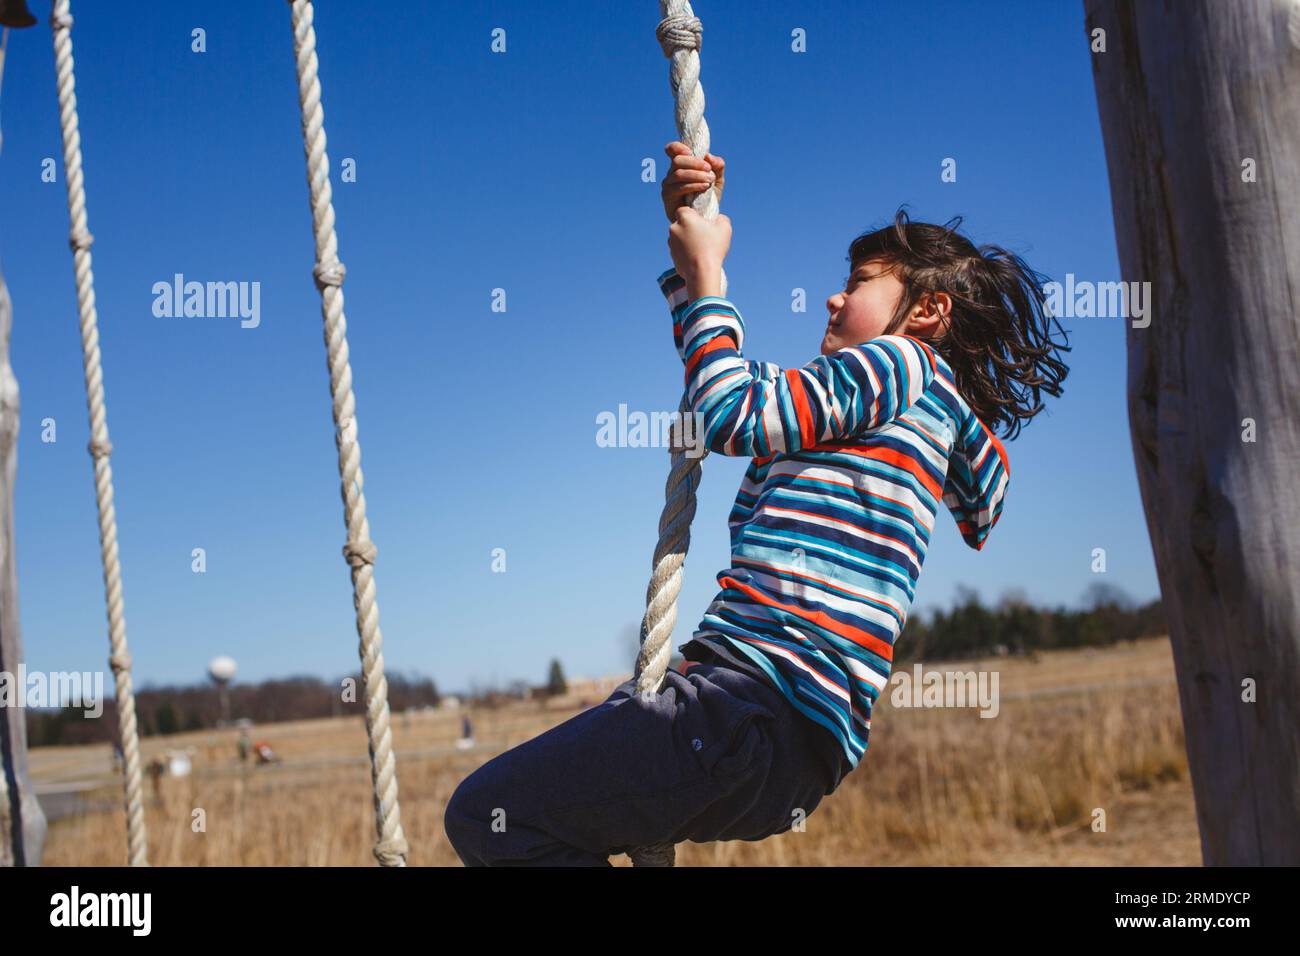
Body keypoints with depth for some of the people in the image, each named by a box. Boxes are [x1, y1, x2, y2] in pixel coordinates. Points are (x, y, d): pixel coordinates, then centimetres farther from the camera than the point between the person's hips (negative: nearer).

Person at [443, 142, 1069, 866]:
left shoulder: (903, 365, -1)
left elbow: (731, 414, -10)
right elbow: (737, 378, 33)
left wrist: (706, 273, 5)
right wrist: (692, 230, 27)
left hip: (767, 719, -11)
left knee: (487, 814, -13)